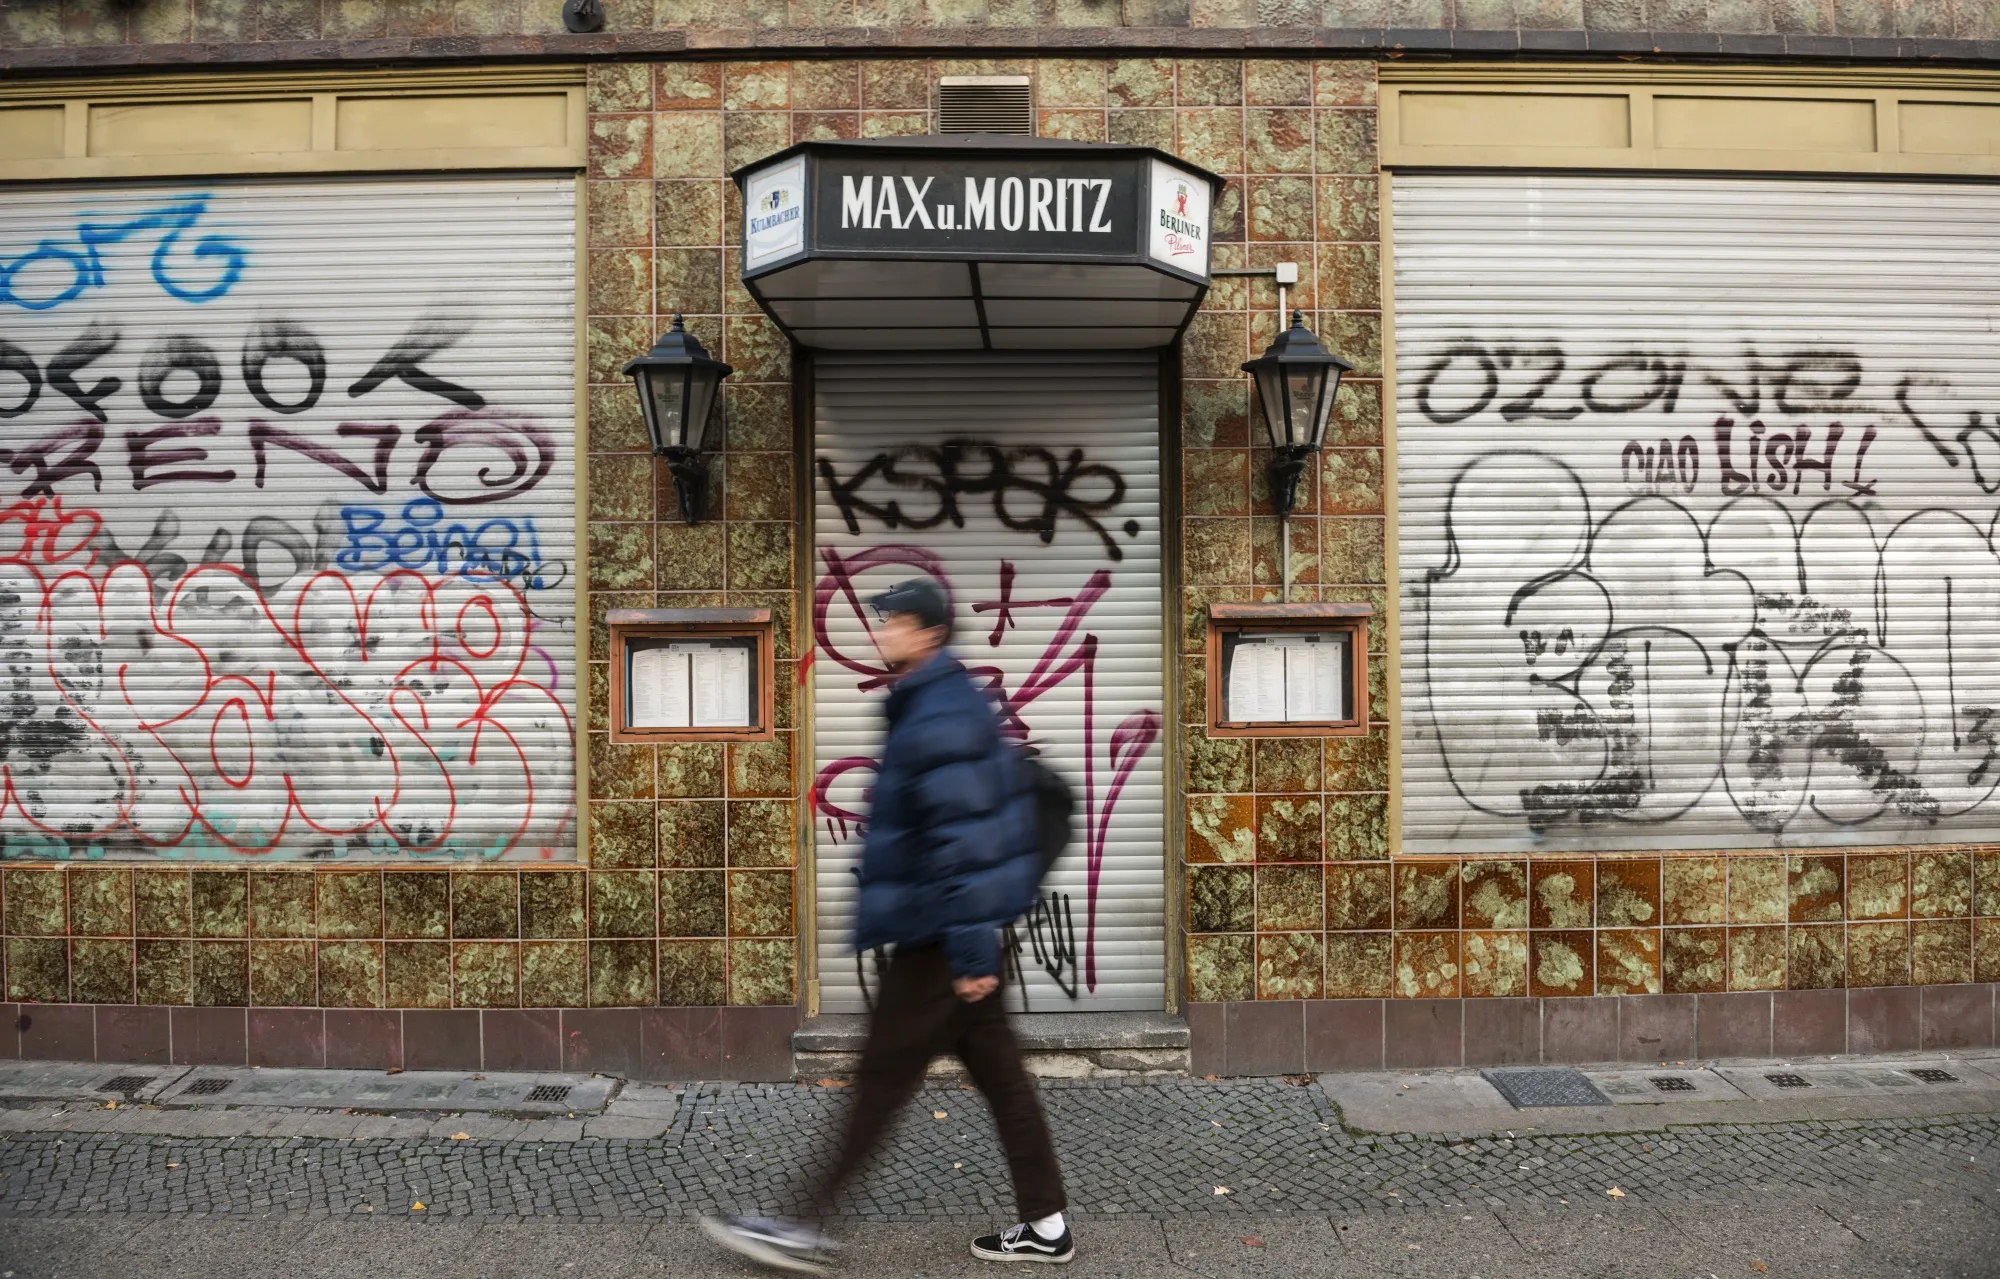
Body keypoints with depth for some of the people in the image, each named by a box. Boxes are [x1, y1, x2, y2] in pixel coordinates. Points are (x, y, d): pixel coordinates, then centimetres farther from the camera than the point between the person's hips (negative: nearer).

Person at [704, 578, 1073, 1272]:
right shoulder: (933, 702, 13)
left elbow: (964, 841, -23)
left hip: (941, 935, -10)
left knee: (882, 1077, 1)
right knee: (998, 1072, 14)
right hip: (950, 928, 10)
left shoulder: (941, 720, -19)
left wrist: (970, 951, -22)